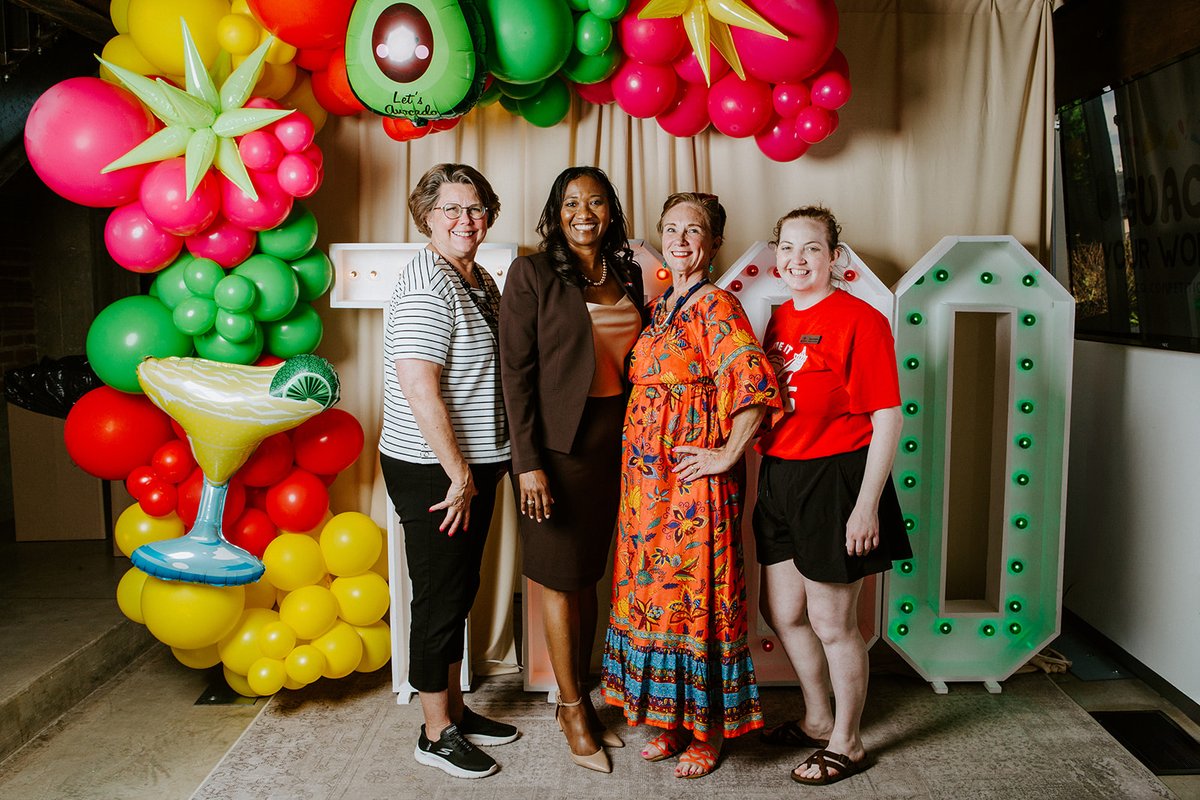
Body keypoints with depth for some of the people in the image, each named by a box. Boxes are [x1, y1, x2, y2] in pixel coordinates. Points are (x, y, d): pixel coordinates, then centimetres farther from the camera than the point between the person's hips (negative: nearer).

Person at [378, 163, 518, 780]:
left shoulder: (480, 280, 12)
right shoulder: (426, 284, -17)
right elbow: (419, 386, -24)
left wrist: (475, 469, 15)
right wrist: (457, 473, -20)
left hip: (471, 464, 9)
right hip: (432, 471, -9)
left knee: (461, 590, 18)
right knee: (440, 595, 2)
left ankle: (455, 710, 33)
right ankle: (436, 733, 19)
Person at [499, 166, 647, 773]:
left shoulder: (628, 276, 8)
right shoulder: (533, 273, -8)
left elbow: (637, 360, 13)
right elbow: (516, 370, -11)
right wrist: (527, 460, -15)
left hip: (614, 440, 5)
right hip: (558, 443, -5)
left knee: (589, 573, 15)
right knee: (559, 579, 7)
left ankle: (578, 698, 31)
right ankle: (573, 710, 23)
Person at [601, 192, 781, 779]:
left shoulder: (716, 307, -12)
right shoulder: (660, 307, 13)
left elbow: (757, 384, -23)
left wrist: (728, 455, -18)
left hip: (693, 476, -8)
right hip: (646, 476, 8)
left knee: (696, 594, 2)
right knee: (654, 591, 13)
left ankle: (708, 733, 19)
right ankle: (674, 722, 29)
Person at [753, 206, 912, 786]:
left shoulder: (860, 320, -13)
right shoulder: (778, 320, 9)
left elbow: (886, 419, -15)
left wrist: (866, 506, -18)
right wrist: (767, 483, 13)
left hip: (835, 480, -8)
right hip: (780, 479, 8)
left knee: (831, 621, 5)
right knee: (782, 611, 18)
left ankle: (846, 742, 28)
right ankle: (817, 720, 41)